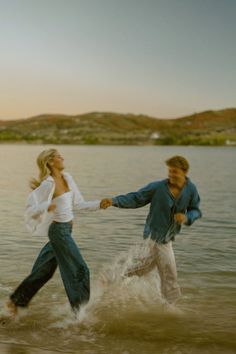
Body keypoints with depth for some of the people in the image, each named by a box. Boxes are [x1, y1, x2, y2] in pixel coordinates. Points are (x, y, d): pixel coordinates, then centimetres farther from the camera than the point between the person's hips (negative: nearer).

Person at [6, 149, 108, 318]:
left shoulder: (67, 178, 7)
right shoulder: (47, 184, -16)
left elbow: (78, 204, 12)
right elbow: (30, 209, -14)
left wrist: (98, 204, 3)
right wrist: (46, 206, -32)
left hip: (67, 229, 8)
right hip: (58, 230, -8)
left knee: (45, 270, 16)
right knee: (79, 269, -4)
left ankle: (16, 300, 28)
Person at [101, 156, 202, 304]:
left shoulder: (191, 189, -8)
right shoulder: (158, 187, -19)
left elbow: (196, 210, 1)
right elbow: (135, 198, -15)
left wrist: (187, 217, -21)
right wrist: (114, 201, -28)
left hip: (167, 237, 6)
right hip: (157, 236, -6)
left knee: (146, 266, 22)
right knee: (169, 276, 0)